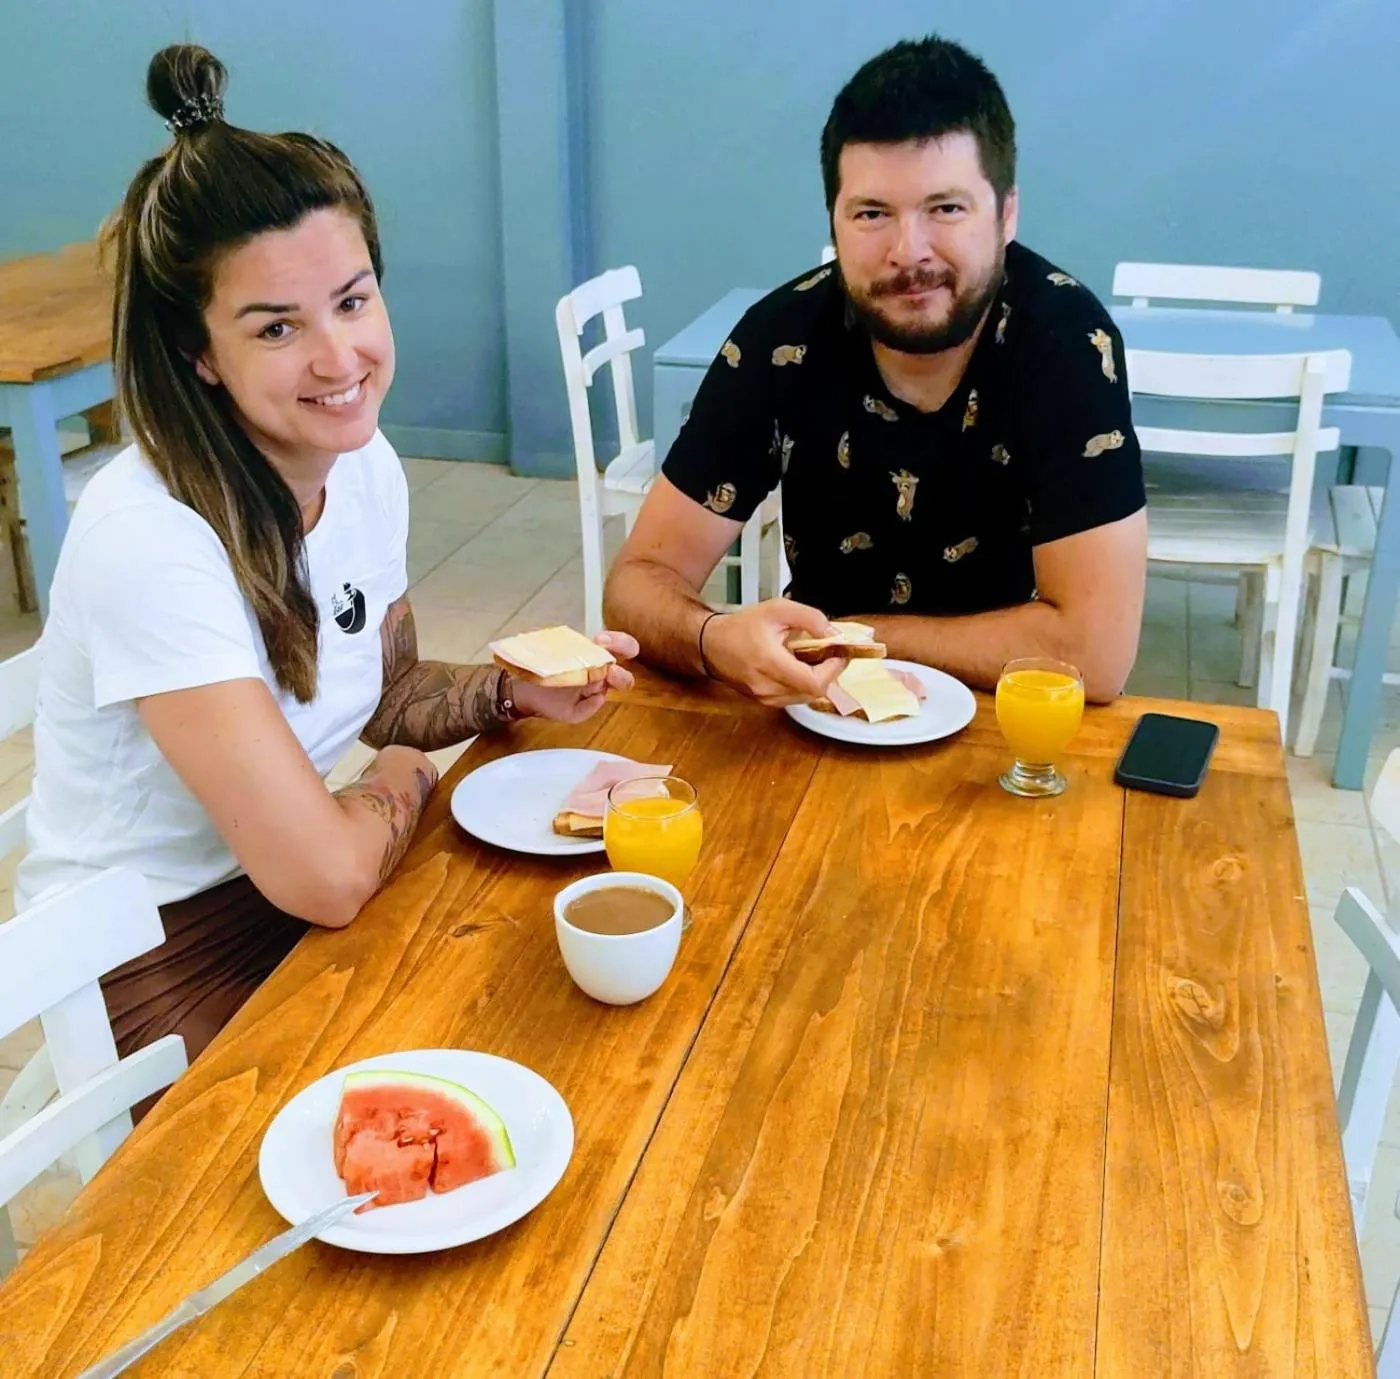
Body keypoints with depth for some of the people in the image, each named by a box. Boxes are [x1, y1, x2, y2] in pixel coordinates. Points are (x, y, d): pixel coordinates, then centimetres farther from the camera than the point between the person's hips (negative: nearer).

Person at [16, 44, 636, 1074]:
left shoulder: (367, 467, -5)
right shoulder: (149, 538, -29)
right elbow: (326, 875, -30)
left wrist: (508, 690, -8)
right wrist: (404, 780, -11)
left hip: (280, 882, 7)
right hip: (157, 964, -6)